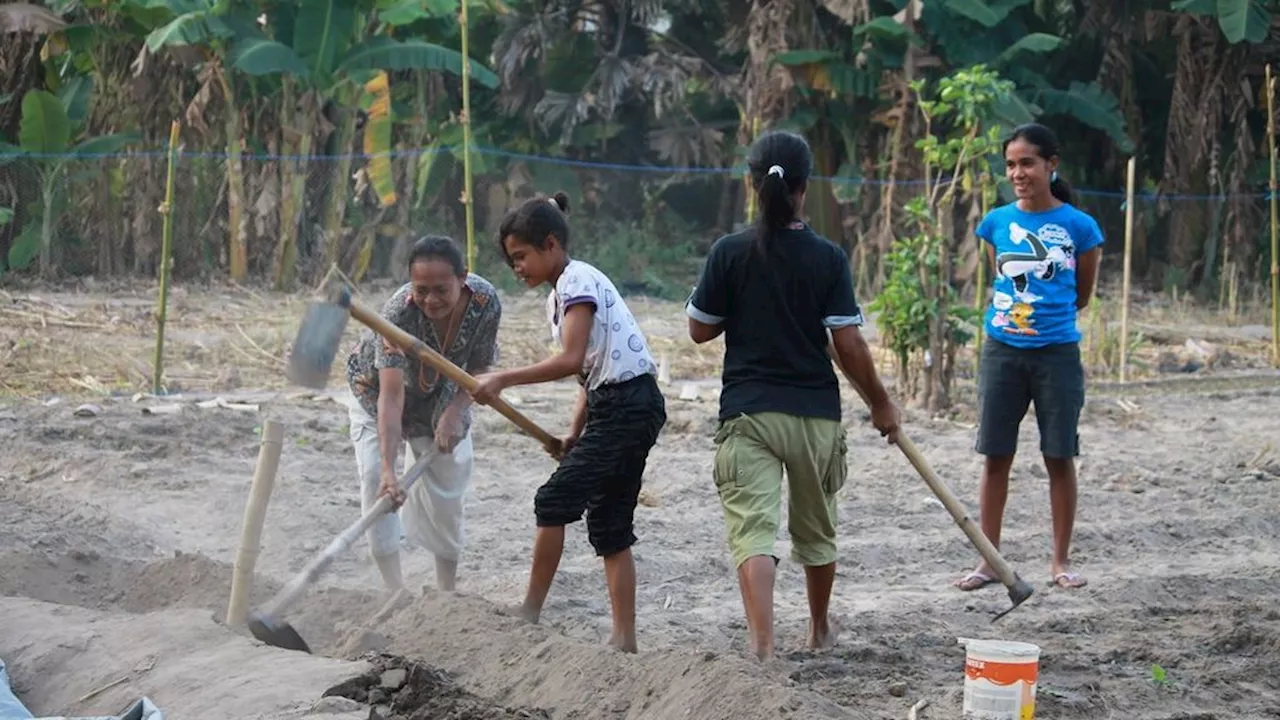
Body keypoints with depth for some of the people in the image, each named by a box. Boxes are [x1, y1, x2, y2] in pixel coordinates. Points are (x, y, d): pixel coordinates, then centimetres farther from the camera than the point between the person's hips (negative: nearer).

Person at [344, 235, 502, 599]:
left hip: (441, 396, 3)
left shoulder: (486, 303, -31)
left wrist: (455, 412, -26)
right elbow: (391, 396, -48)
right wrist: (388, 469, -56)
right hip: (377, 388, -3)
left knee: (447, 482, 5)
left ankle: (446, 591, 17)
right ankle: (396, 590, -18)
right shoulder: (398, 314, -42)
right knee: (375, 478, -19)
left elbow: (479, 366, -12)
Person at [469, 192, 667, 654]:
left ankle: (530, 612, -2)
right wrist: (574, 434, 7)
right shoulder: (557, 298, 19)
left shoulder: (578, 281, -11)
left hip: (628, 404, -10)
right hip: (612, 407, 10)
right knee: (610, 522, 8)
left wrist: (503, 380, -22)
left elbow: (571, 360, -23)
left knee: (554, 500, -9)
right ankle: (625, 639, 7)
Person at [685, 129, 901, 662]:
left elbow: (700, 329, 1)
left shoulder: (730, 253, -6)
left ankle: (762, 643, -25)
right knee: (816, 530, 21)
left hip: (746, 411, -1)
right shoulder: (828, 259, -7)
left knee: (753, 531, -8)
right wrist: (880, 403, 5)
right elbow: (848, 344, -7)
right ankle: (820, 629, 40)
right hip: (815, 412, 2)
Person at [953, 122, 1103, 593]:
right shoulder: (996, 223, 2)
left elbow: (1082, 295, 7)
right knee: (996, 458, 5)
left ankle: (1062, 562, 13)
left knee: (1060, 459, 4)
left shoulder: (1079, 227, -4)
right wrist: (1014, 316, 11)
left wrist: (1045, 317, 11)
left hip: (1057, 353, -2)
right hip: (1002, 351, 2)